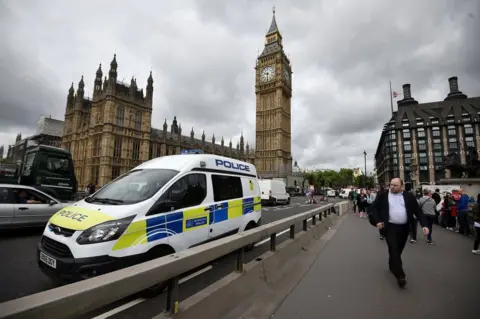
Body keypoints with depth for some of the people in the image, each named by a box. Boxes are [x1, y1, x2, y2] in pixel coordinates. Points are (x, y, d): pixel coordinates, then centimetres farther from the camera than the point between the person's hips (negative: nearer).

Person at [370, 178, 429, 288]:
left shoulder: (409, 196, 2)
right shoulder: (383, 196, -3)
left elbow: (418, 211, 2)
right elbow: (374, 208, 1)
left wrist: (424, 225, -9)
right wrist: (378, 221, -11)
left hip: (404, 228, 3)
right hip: (390, 227, -3)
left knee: (398, 250, 17)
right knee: (394, 250, -9)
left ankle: (392, 265, 41)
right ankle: (400, 276, -3)